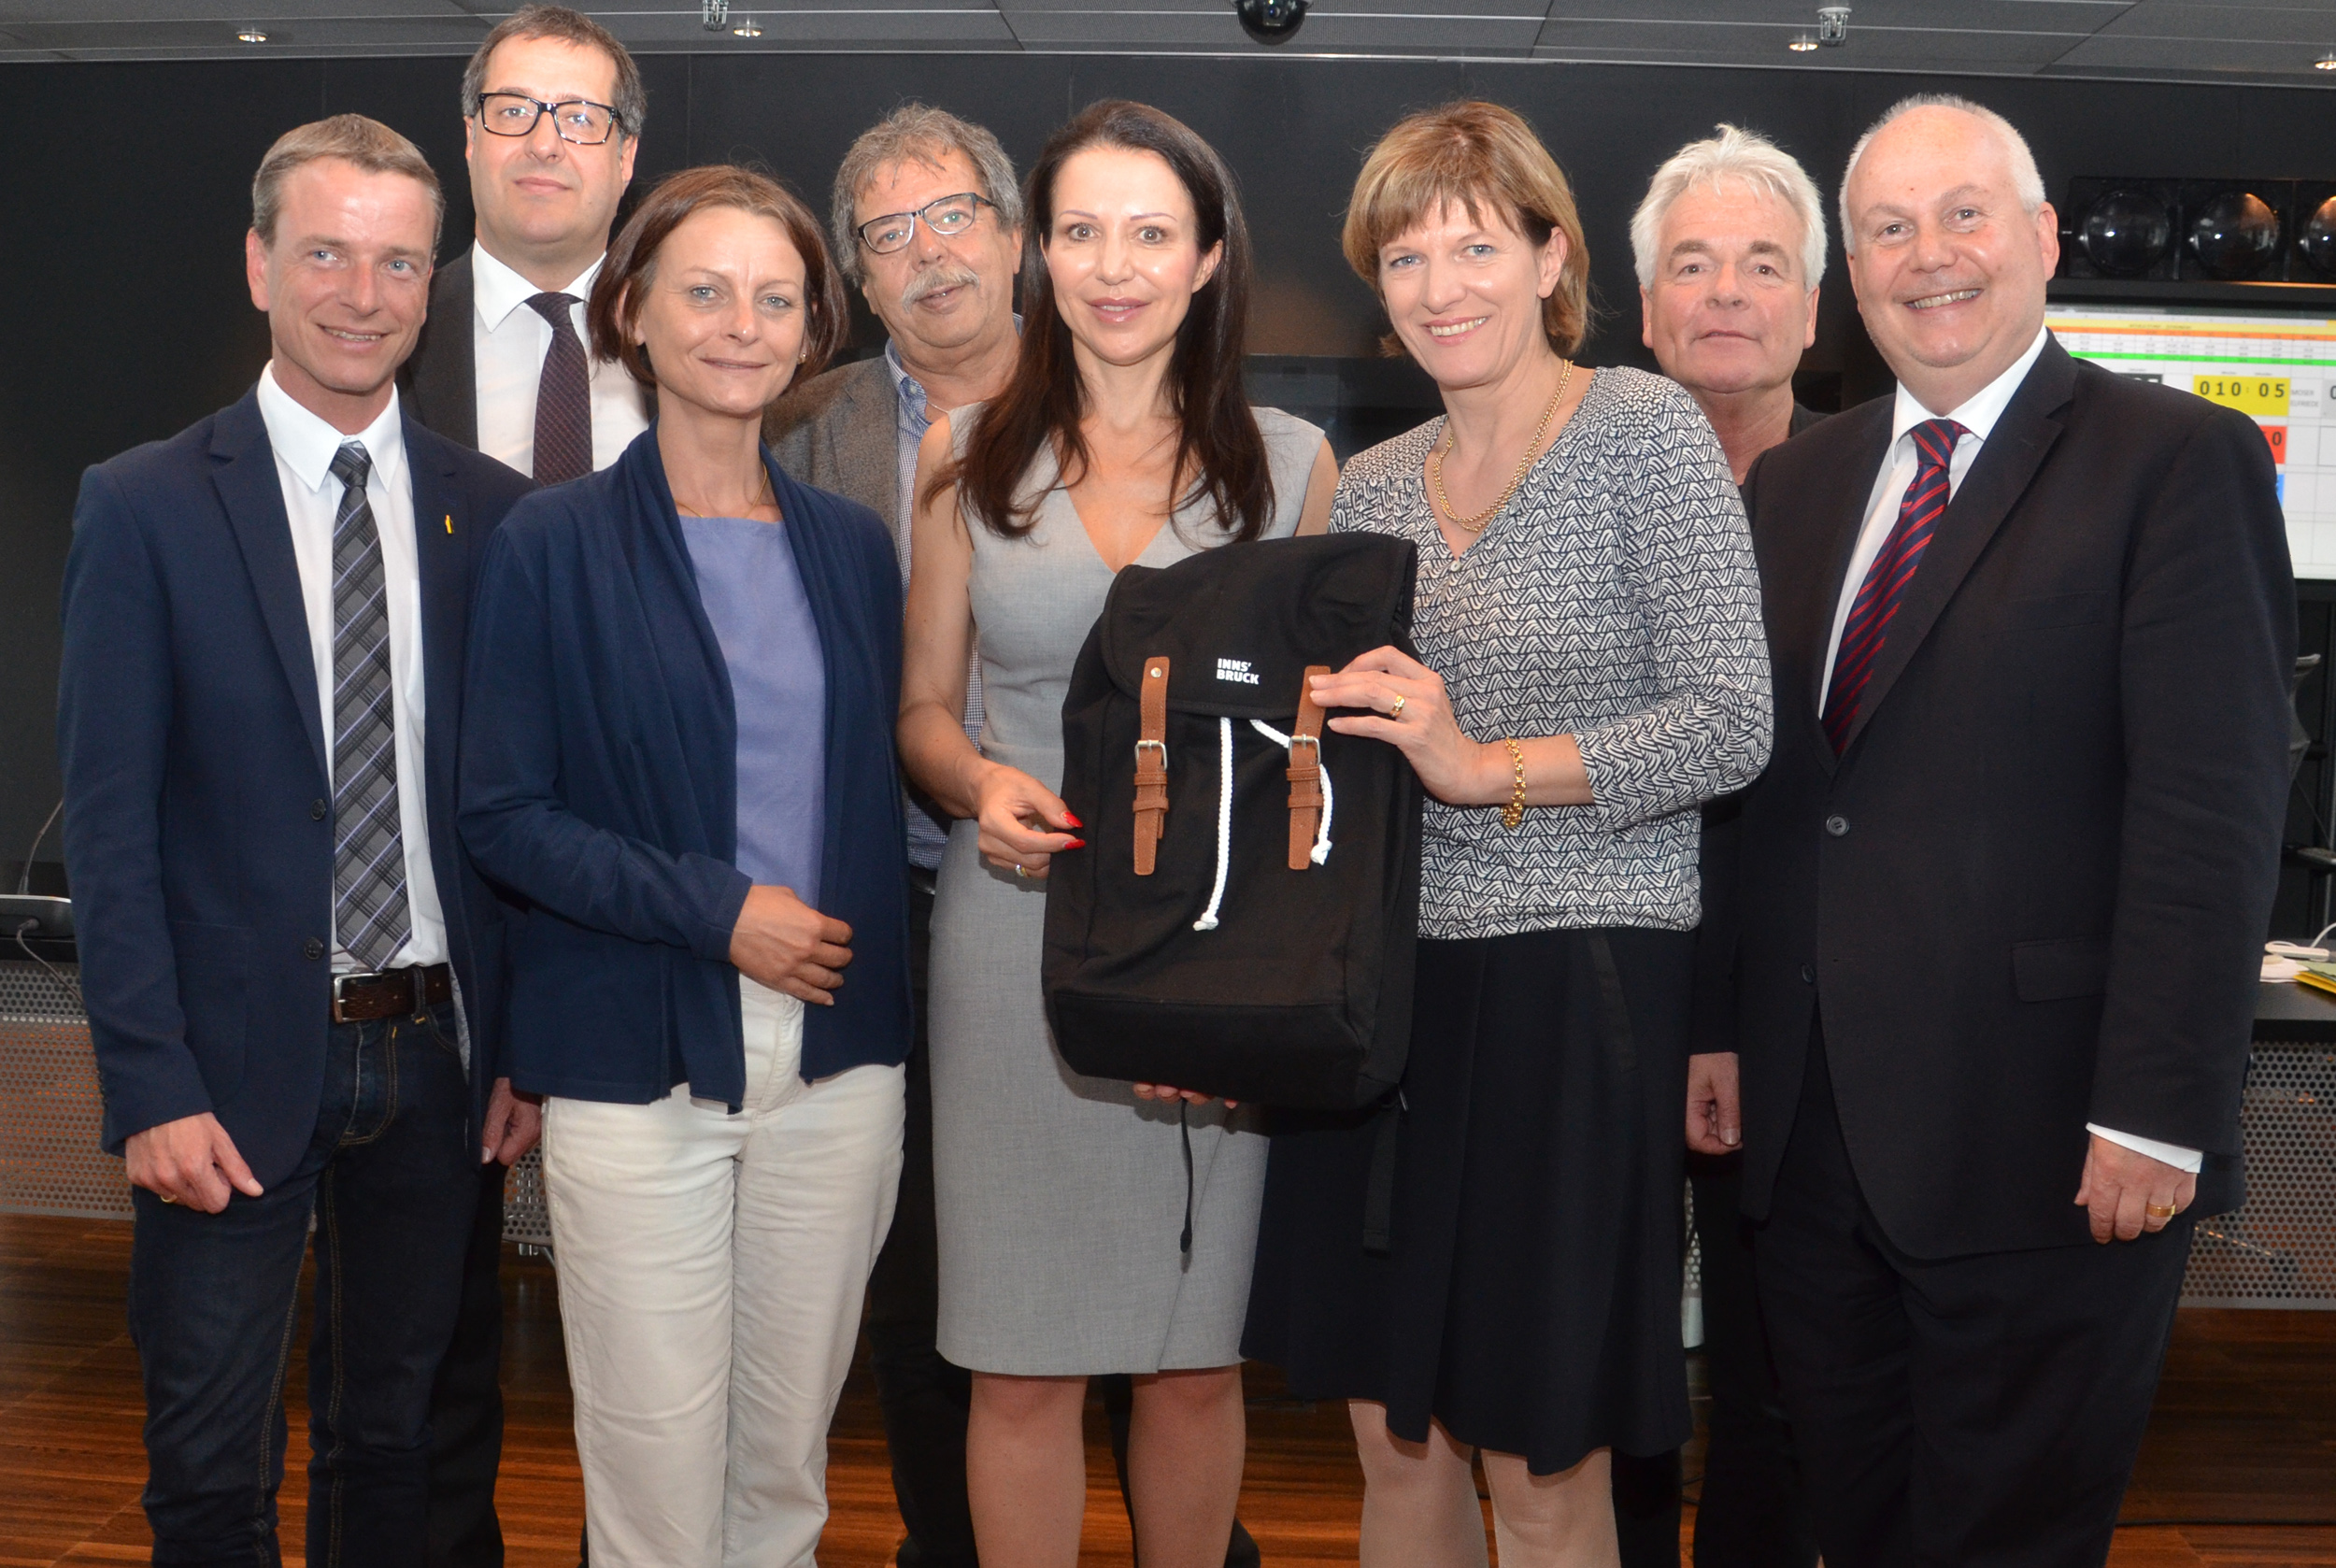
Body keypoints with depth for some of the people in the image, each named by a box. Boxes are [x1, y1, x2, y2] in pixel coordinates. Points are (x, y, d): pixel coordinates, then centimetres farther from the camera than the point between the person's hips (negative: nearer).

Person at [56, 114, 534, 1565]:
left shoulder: (493, 511, 4)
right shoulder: (146, 507, -4)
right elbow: (109, 824, -7)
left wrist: (530, 1046, 0)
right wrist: (152, 1087, -12)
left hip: (438, 1058, 3)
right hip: (240, 1064, -2)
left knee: (396, 1441, 18)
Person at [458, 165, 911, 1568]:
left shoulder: (852, 544, 9)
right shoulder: (557, 544, -2)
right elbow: (503, 817, -5)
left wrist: (875, 978, 4)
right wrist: (718, 908, -14)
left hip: (837, 1065, 4)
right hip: (639, 1066, -3)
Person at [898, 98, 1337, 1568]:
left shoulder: (1291, 461, 6)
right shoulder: (969, 453, 8)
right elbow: (925, 706, 11)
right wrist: (980, 784, -10)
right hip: (1016, 935, 0)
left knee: (1198, 1359, 9)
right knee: (1021, 1365, 4)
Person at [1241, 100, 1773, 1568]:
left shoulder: (1648, 430, -4)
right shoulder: (1372, 486, 12)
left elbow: (1732, 724, -11)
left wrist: (1490, 766, -21)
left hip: (1574, 988, -5)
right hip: (1380, 985, 6)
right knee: (1395, 1436, 15)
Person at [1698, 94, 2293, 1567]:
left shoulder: (2179, 461, -5)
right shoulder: (1797, 482, 13)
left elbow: (2213, 809, -13)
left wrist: (2156, 1115, -17)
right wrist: (1724, 1028, 9)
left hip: (2039, 1140, -5)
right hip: (1811, 1130, 6)